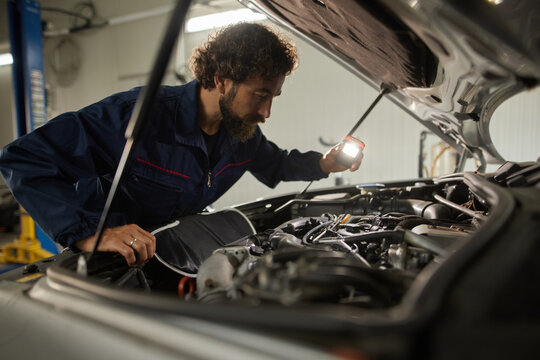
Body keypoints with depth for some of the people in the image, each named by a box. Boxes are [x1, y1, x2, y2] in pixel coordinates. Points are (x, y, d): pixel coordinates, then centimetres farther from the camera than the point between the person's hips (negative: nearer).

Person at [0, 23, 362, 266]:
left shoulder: (243, 134, -6)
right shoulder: (139, 113, -30)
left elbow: (275, 164, 17)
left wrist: (323, 164, -1)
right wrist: (88, 234, -46)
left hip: (173, 253, 6)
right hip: (103, 263, -5)